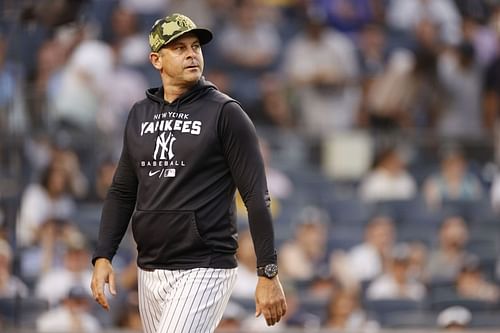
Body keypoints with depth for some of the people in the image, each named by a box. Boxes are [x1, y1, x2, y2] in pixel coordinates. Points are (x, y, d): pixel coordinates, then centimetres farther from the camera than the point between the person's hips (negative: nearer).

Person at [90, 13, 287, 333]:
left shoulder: (225, 113, -5)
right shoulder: (140, 115, 12)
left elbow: (256, 196, -8)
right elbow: (122, 192, 17)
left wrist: (269, 274, -13)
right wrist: (103, 257, 4)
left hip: (205, 270, -6)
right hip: (150, 271, 6)